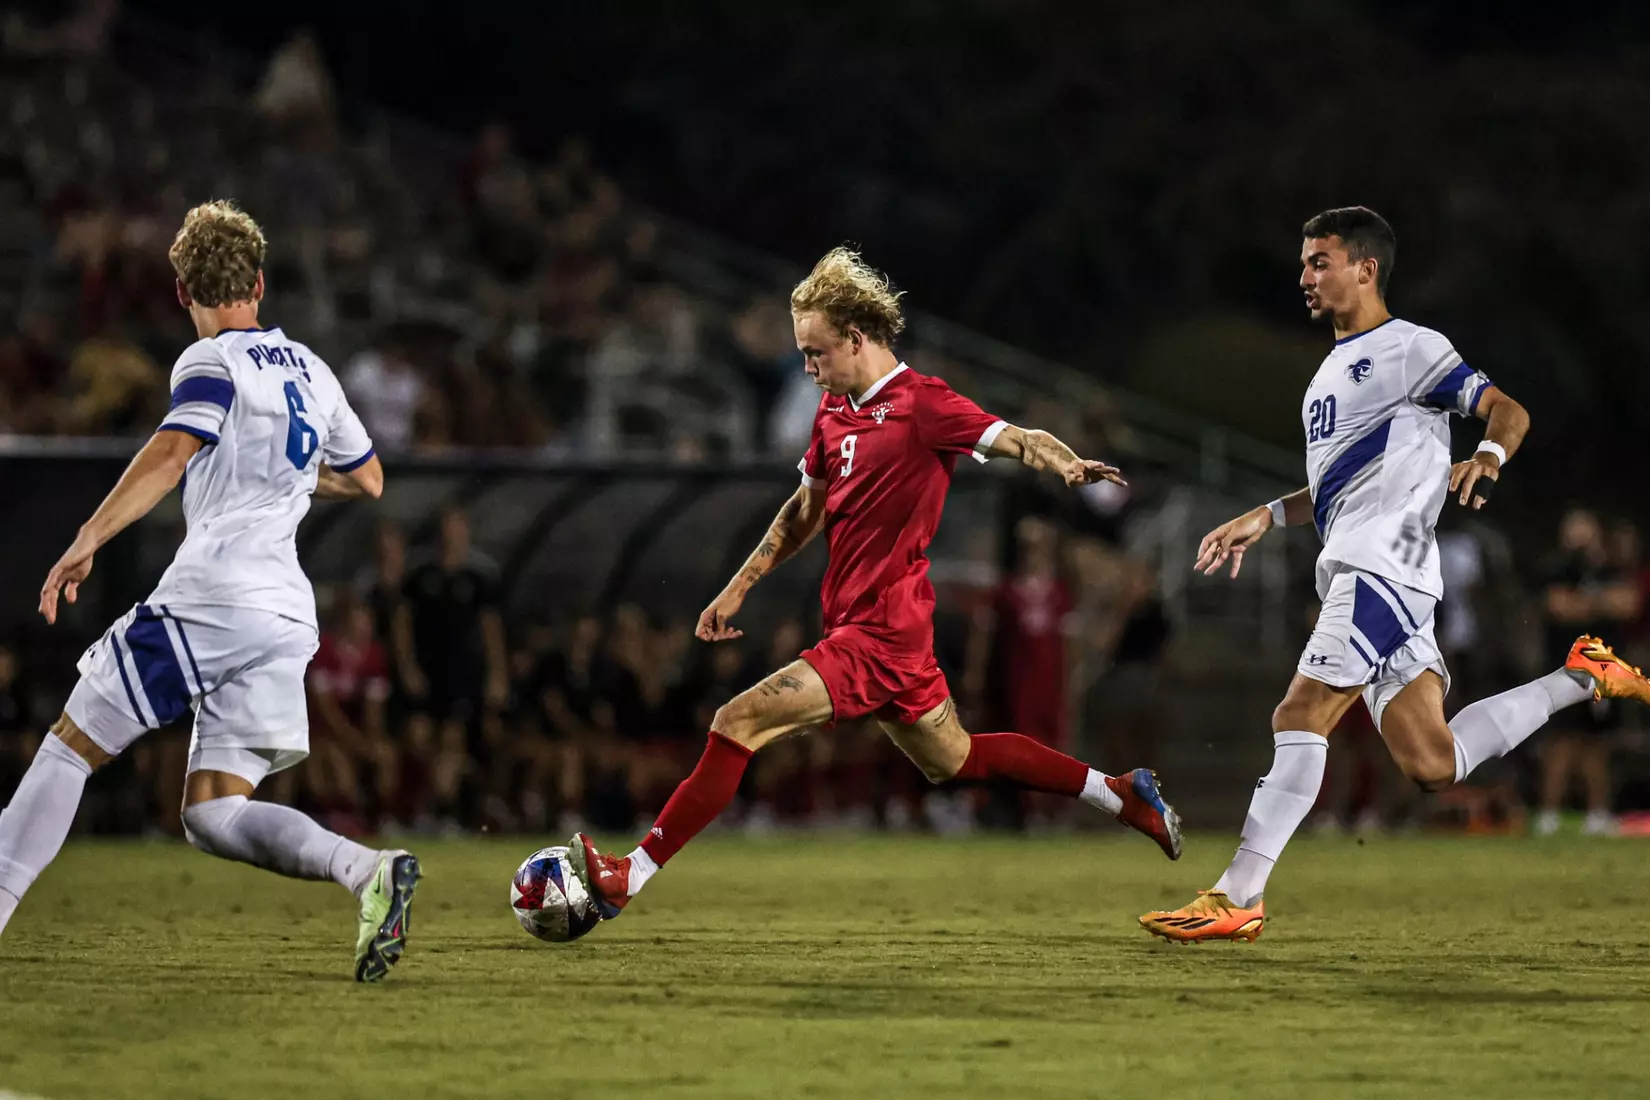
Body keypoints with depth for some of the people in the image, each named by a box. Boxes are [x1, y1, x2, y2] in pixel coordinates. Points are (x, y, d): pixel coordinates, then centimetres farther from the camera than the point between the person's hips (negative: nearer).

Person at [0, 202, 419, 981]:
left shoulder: (212, 363, -1)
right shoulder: (309, 369, 21)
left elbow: (171, 454, -19)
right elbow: (367, 478, 33)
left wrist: (88, 540, -24)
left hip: (210, 597, -7)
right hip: (287, 616, 7)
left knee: (70, 747, 3)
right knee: (211, 814, 3)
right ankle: (366, 871, -18)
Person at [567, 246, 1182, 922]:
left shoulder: (922, 404, -14)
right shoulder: (834, 410, 11)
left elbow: (1018, 441, -22)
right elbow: (807, 509, 23)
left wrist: (1070, 466, -43)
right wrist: (738, 589, 21)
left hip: (880, 633, -10)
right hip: (855, 628, 10)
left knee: (739, 722, -16)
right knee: (952, 760, 22)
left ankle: (630, 877, -15)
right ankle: (1121, 795, 32)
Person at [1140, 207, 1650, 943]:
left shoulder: (1408, 349, -1)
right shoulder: (1335, 367, 27)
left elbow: (1508, 410, -8)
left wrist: (1488, 455, -29)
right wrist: (1264, 519, 30)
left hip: (1381, 566, -9)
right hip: (1353, 571, 9)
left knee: (1301, 717, -15)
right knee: (1432, 766, 2)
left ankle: (1235, 899, -17)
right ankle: (1585, 678, 17)